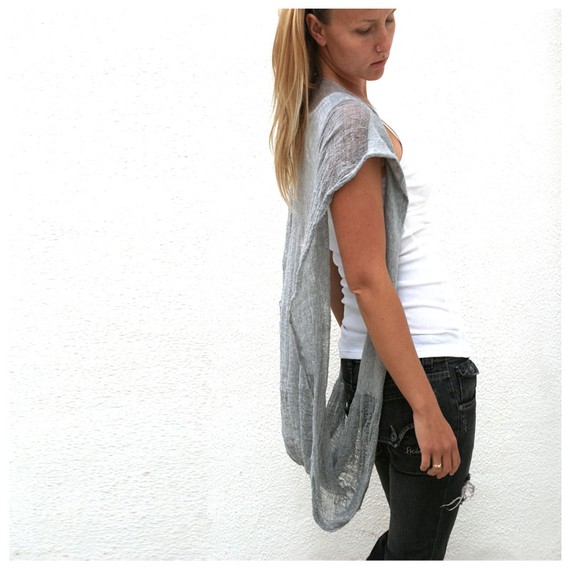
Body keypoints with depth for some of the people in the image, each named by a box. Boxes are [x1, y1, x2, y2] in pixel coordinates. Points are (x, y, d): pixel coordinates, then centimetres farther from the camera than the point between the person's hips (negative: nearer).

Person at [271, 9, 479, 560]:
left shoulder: (317, 115, 14)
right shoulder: (351, 117, -15)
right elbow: (367, 279, -20)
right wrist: (427, 406, -18)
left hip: (366, 361, 9)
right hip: (425, 364, -9)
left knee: (405, 536, 22)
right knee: (418, 550, 4)